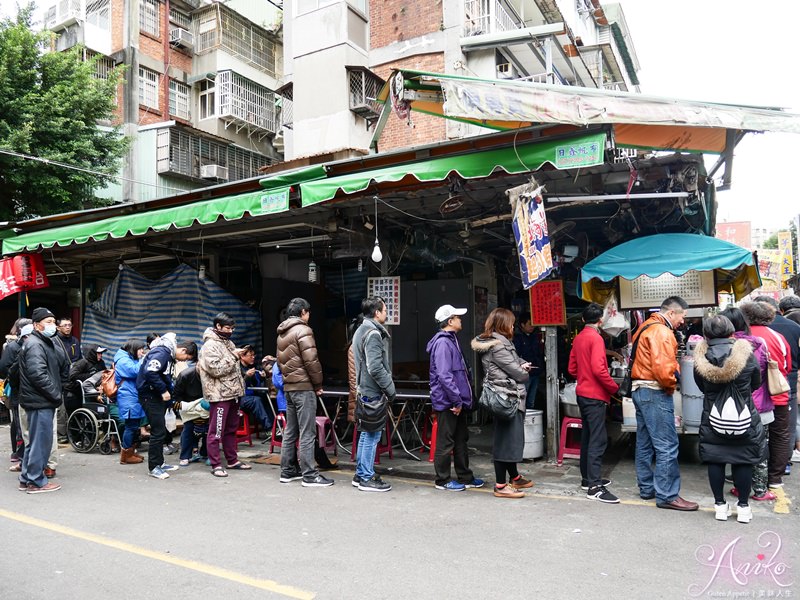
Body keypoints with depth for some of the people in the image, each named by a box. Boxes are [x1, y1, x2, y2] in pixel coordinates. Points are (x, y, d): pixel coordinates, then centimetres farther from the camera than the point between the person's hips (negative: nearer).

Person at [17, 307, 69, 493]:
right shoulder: (34, 345, -14)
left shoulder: (49, 343, 17)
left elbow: (64, 366, 21)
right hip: (39, 401, -10)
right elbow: (38, 374, -24)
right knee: (41, 441, -2)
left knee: (36, 441, 17)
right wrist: (56, 394, -16)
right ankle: (36, 481, 8)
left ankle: (26, 479, 28)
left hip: (45, 401, 10)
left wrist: (60, 389, 9)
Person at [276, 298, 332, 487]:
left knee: (290, 431, 14)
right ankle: (309, 476, -3)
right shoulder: (303, 330, -12)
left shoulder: (282, 333, 16)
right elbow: (311, 361, -17)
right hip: (304, 387, -9)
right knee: (307, 433, -6)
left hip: (288, 387, 9)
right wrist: (318, 384, -7)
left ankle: (288, 471, 21)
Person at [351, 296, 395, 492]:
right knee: (372, 436, -2)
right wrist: (390, 389, -14)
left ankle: (360, 475, 25)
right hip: (373, 393, -10)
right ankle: (367, 479, 6)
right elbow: (376, 368, -23)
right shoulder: (373, 333, -17)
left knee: (366, 434, 16)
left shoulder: (361, 330, 16)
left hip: (364, 391, 10)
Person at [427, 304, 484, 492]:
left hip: (457, 402, 10)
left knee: (461, 440, 17)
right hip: (447, 402, -10)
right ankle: (442, 480, 13)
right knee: (445, 442, 2)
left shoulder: (451, 340, 15)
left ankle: (465, 477, 28)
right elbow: (444, 375, -25)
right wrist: (457, 401, -22)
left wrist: (461, 399, 18)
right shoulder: (443, 343, -18)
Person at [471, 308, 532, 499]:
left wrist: (521, 364, 0)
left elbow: (512, 361, 22)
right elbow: (516, 371, -16)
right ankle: (500, 486, 0)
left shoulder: (495, 341, 15)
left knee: (512, 438, 19)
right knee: (506, 439, -5)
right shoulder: (498, 345, -18)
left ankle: (514, 477, 32)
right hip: (508, 397, -11)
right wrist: (525, 374, 7)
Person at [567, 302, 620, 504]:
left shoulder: (578, 338, 10)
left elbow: (572, 368, 14)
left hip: (582, 393, 9)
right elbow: (599, 369, -22)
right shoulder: (596, 338, -14)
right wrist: (614, 388, -11)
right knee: (598, 440, -8)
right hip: (595, 396, -9)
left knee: (587, 436, 16)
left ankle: (587, 478, 25)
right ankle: (594, 487, -10)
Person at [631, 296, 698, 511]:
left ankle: (647, 488, 24)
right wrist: (672, 383, -6)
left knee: (645, 443, 15)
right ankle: (667, 495, -1)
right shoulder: (662, 332, -16)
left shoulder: (646, 327, 16)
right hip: (655, 392, -11)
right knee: (667, 446, -6)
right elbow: (662, 369, -25)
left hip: (640, 389, 11)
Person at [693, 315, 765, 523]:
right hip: (743, 418, 0)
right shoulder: (745, 353, -10)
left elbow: (701, 387, 2)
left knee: (715, 460, 11)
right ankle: (743, 506, 19)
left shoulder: (702, 358, -8)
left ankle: (720, 505, 18)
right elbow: (756, 384, 3)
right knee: (743, 461, 12)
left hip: (713, 419, 0)